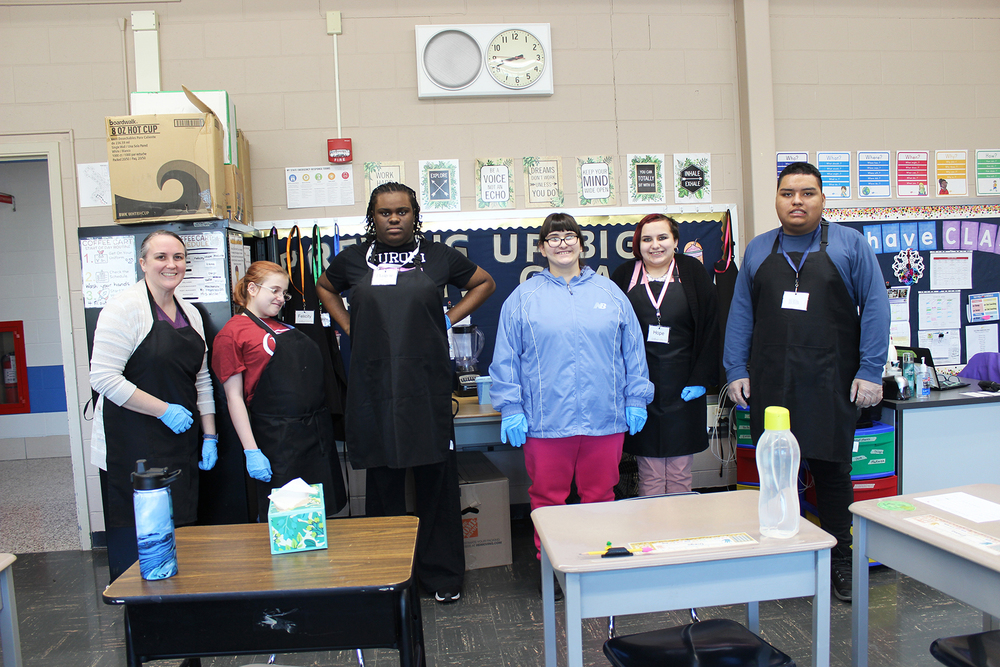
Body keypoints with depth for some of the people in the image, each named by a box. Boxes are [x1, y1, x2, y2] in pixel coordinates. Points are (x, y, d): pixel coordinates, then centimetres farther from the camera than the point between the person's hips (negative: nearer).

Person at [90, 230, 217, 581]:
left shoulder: (191, 313, 12)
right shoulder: (124, 308, -10)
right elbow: (103, 377, -17)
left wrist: (209, 436, 10)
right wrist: (164, 410, -17)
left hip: (180, 443, 7)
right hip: (132, 447, -6)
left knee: (181, 529, 10)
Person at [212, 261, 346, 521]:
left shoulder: (286, 328, 17)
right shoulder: (232, 332, -2)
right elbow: (234, 397, -7)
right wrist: (251, 451, -13)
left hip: (318, 435, 7)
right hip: (278, 440, -6)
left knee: (322, 515, 11)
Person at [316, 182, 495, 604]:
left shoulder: (438, 256, 6)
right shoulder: (353, 259, 9)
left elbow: (484, 283, 19)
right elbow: (325, 288, 28)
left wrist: (448, 319, 8)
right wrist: (350, 326, 12)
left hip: (427, 383, -1)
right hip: (374, 384, 1)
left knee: (436, 479, 3)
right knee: (383, 481, 7)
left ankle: (443, 575, 16)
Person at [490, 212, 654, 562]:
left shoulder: (609, 292, 8)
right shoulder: (523, 297, 3)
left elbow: (633, 349, 10)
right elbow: (506, 358, 2)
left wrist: (636, 399, 7)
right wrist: (510, 409, -3)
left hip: (604, 418, 2)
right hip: (545, 422, -1)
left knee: (600, 498, 12)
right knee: (547, 501, 8)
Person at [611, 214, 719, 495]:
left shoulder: (692, 272, 5)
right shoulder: (624, 276, 6)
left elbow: (710, 328, 2)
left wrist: (701, 379, -5)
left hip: (683, 388, 0)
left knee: (680, 475, 6)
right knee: (649, 476, 3)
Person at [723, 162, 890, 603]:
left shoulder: (850, 245, 4)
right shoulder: (758, 250, 11)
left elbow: (874, 306, 0)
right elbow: (741, 313, 11)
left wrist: (870, 371, -6)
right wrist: (736, 370, 4)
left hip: (830, 385, -2)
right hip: (770, 385, 2)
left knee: (832, 473, 7)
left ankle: (838, 562, 24)